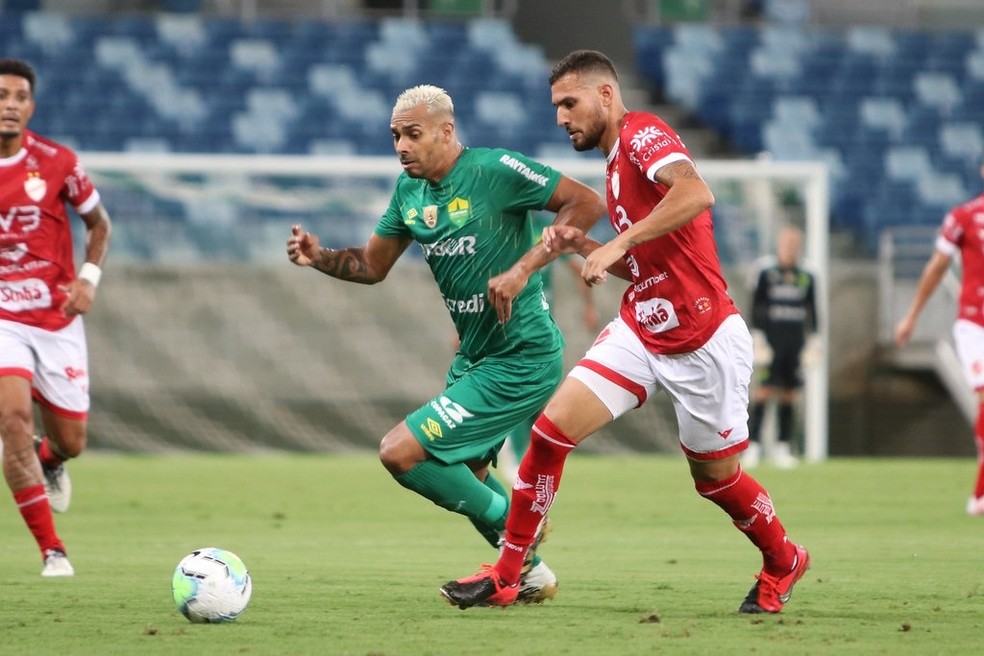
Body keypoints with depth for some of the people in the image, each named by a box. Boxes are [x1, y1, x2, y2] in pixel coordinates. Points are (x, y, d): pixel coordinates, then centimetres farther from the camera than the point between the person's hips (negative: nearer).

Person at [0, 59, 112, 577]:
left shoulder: (56, 163, -6)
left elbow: (98, 222, 9)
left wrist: (88, 278, -6)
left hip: (57, 321, 1)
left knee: (69, 442, 7)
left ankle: (48, 461, 49)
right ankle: (52, 550, -17)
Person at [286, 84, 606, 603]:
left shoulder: (495, 170, -17)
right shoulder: (409, 189, 6)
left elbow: (587, 204, -17)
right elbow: (372, 265, 15)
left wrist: (522, 270, -24)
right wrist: (319, 257, -5)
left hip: (520, 360, -9)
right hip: (473, 356, 9)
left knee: (400, 453, -15)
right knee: (462, 474, 23)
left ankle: (512, 526, -1)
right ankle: (530, 575, 38)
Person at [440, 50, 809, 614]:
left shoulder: (643, 133, -12)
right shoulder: (617, 162, 15)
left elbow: (696, 192, -33)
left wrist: (618, 243, -32)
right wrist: (582, 246, 6)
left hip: (704, 344, -8)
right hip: (640, 331, 8)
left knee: (716, 477, 7)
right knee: (553, 425, -7)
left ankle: (783, 563, 35)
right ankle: (506, 577, -2)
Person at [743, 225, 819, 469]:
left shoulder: (806, 278, 10)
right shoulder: (766, 274, 1)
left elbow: (812, 312, 15)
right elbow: (756, 309, 0)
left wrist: (813, 342, 10)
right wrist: (757, 339, -6)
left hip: (796, 344, 3)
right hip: (771, 342, -3)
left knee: (789, 394, 3)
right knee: (764, 390, -10)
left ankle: (782, 446, 10)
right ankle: (752, 444, -8)